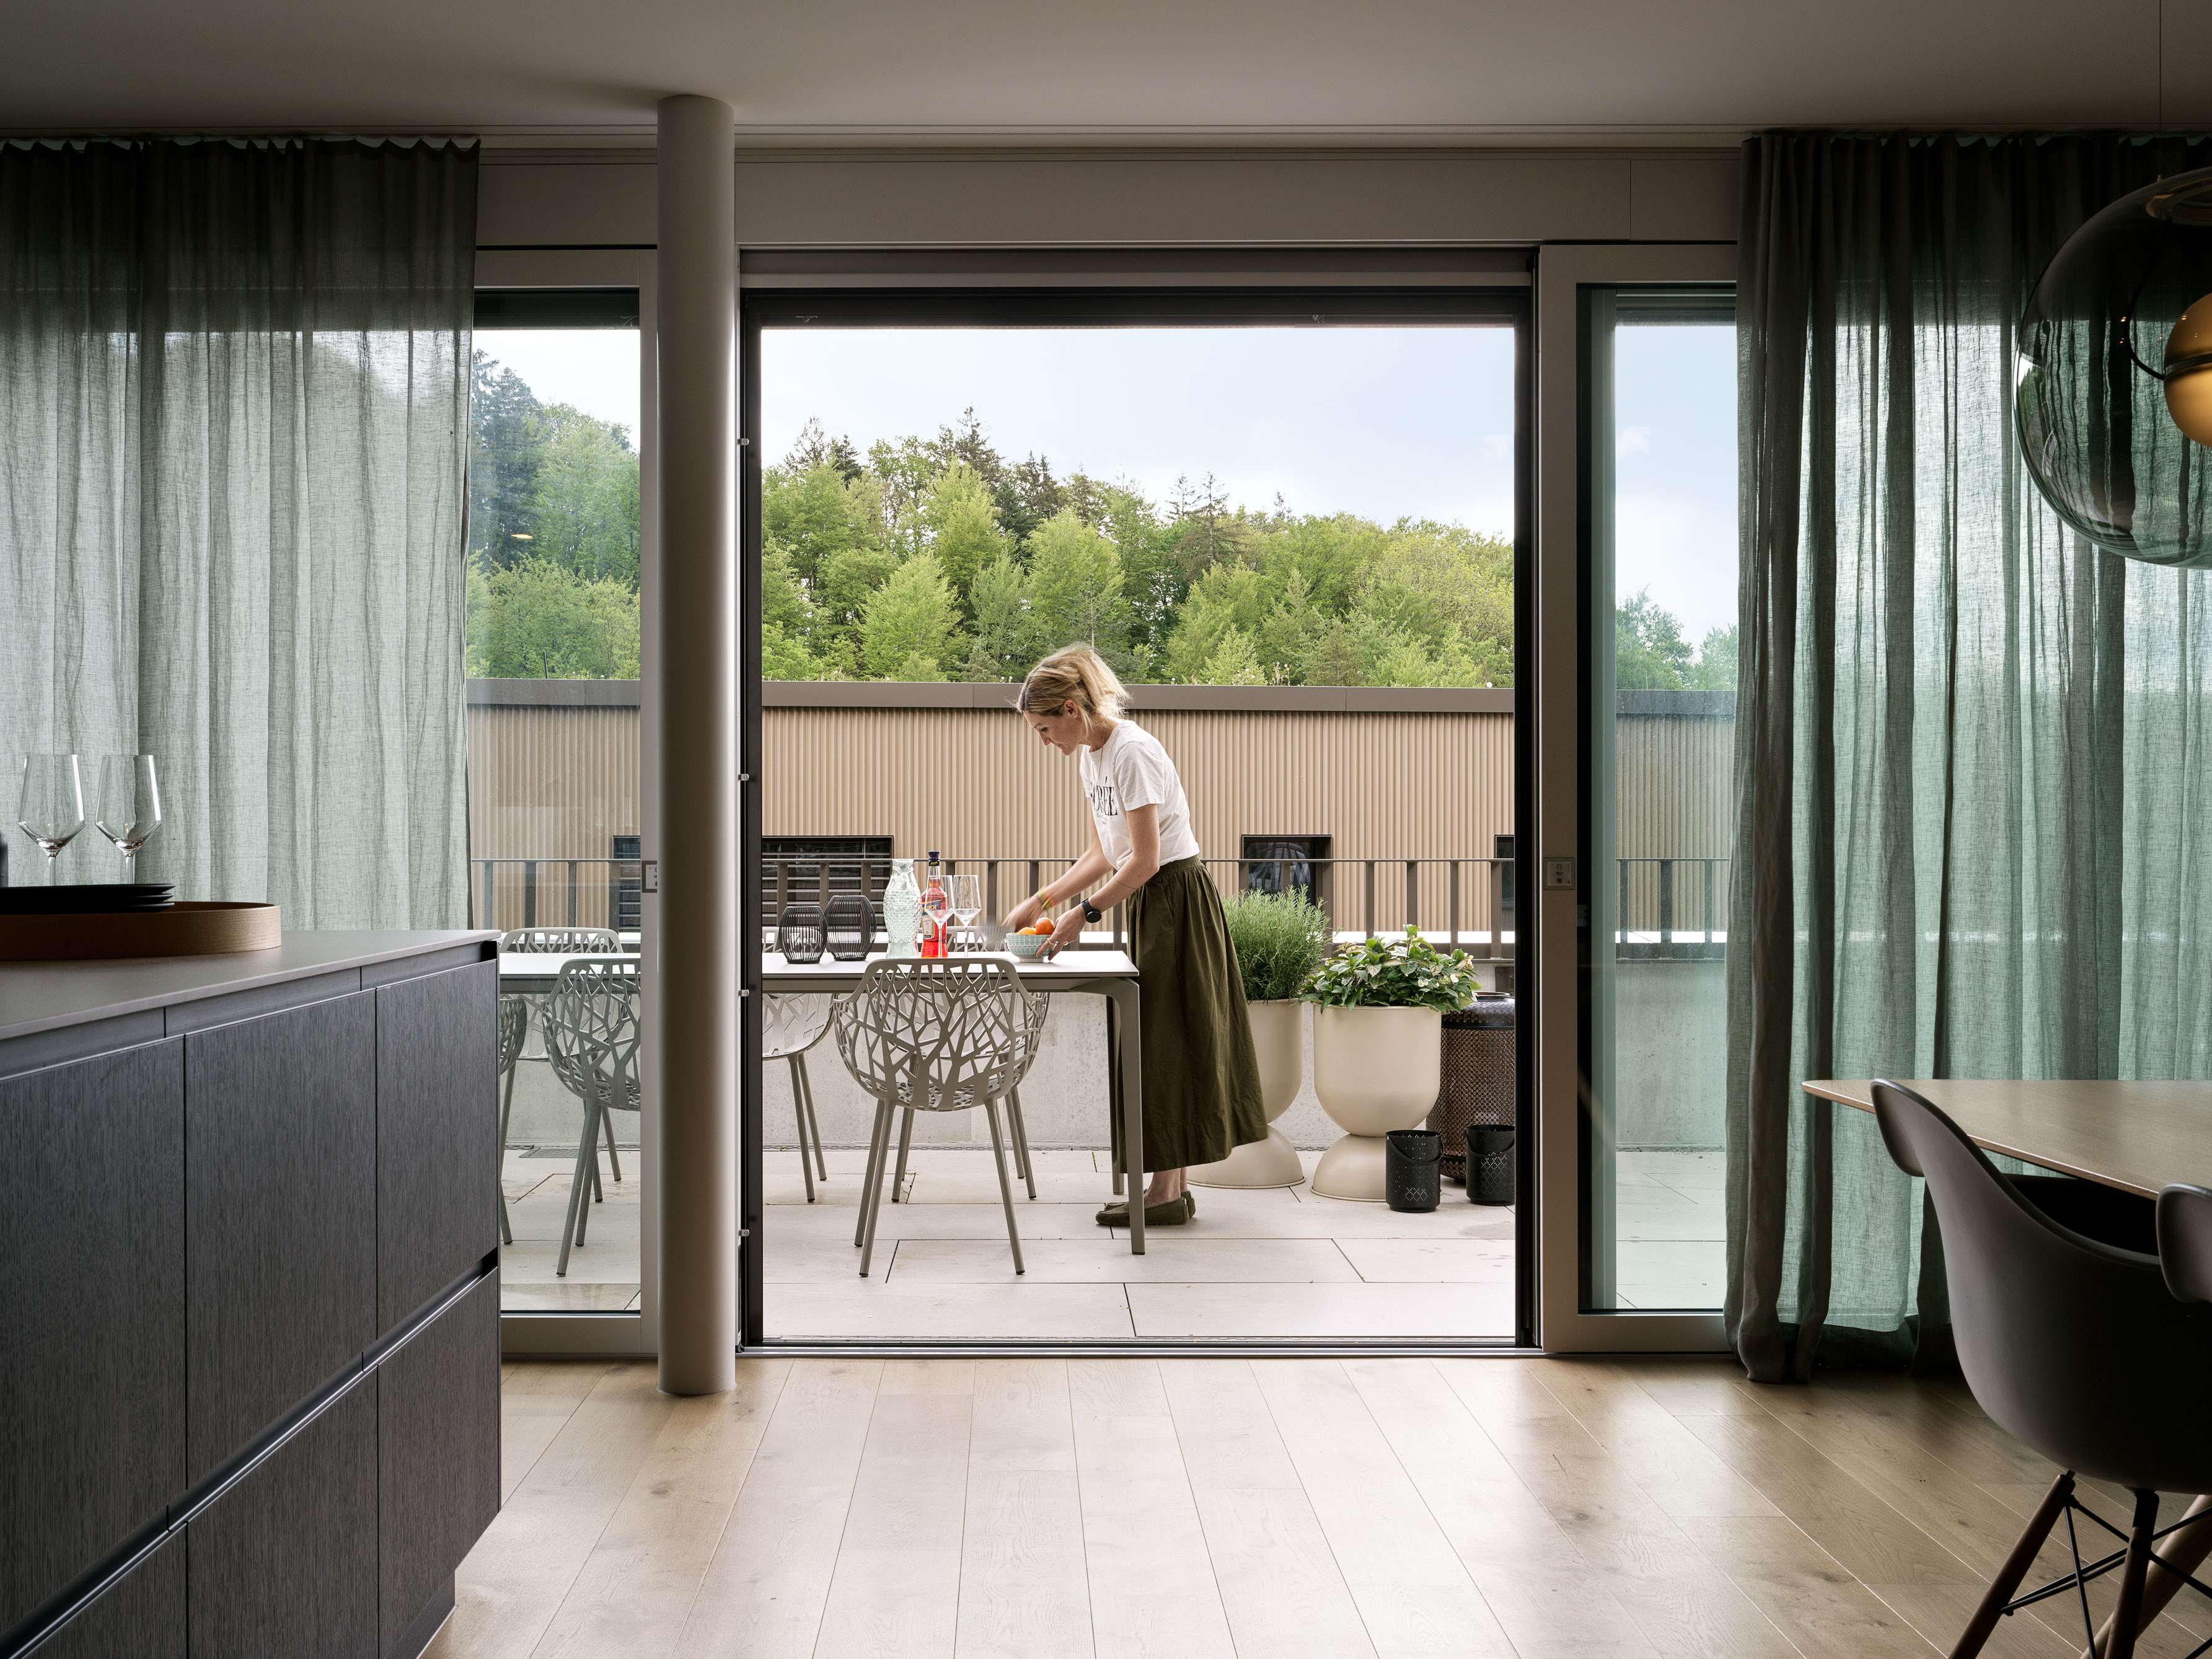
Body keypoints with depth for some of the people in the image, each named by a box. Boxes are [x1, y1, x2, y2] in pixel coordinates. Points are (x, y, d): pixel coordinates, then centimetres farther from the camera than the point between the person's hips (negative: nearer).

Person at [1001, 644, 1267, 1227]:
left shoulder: (1132, 752, -20)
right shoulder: (1090, 756, 9)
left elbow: (1144, 861, -22)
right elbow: (1103, 855, 13)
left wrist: (1084, 913, -16)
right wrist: (1040, 902, 6)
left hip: (1177, 900, -9)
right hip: (1150, 903, 9)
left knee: (1165, 1040, -4)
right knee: (1159, 1042, 11)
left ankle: (1167, 1191, 4)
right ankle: (1173, 1185, 18)